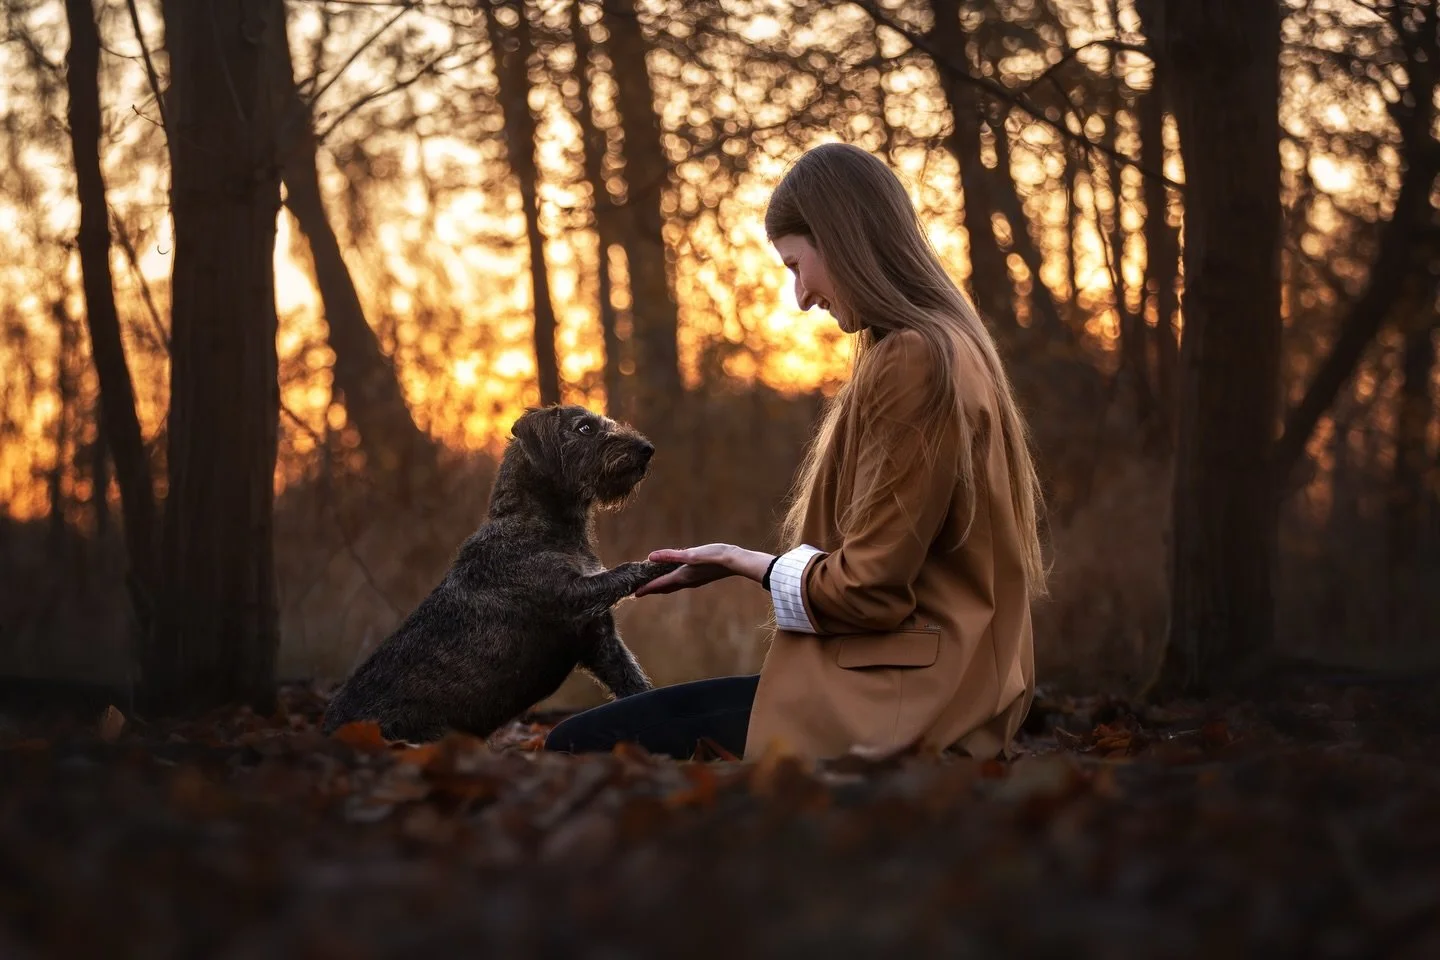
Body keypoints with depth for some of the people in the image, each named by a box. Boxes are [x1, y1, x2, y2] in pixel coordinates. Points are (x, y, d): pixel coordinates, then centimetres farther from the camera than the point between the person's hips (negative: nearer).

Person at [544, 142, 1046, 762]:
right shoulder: (950, 348, 18)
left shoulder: (913, 361, -14)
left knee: (581, 746, -14)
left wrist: (744, 563, 0)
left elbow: (869, 588, -15)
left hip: (894, 710, -11)